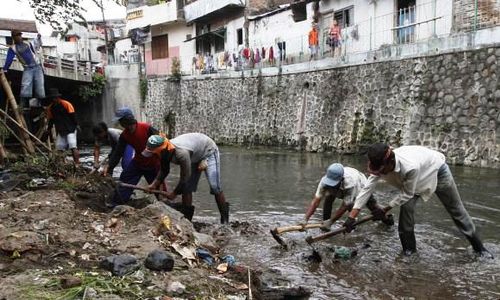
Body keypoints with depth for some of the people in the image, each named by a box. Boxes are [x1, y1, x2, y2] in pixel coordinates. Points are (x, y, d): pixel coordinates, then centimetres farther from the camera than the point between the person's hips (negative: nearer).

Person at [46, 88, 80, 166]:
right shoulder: (50, 108, 6)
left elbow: (73, 116, -10)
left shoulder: (66, 104, -11)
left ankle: (77, 163, -17)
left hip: (70, 129, -6)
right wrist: (49, 129, 8)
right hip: (60, 131, 6)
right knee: (59, 147, 3)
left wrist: (76, 125, -14)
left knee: (73, 147, -14)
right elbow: (51, 119, 15)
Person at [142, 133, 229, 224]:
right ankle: (186, 217, 8)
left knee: (214, 187, -14)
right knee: (186, 186, 1)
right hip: (195, 156, 8)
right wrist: (154, 184, -15)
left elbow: (185, 177, -33)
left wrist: (174, 193, -20)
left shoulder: (181, 153, -43)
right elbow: (164, 170, -1)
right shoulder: (165, 151, -18)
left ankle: (224, 219, -2)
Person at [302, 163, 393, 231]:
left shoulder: (350, 183, -50)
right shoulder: (325, 181, -41)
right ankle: (325, 224, -7)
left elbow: (344, 207, -43)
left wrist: (330, 221, -46)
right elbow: (315, 201, -41)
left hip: (361, 185, -3)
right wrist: (305, 219, -51)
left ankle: (386, 219, 43)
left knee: (372, 205, 12)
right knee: (328, 197, -22)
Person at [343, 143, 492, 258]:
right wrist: (351, 217, -28)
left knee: (456, 209, 10)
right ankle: (409, 249, 4)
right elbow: (367, 189, -26)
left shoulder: (410, 167, -47)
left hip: (437, 171, -4)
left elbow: (406, 194, -32)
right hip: (416, 179, 5)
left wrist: (384, 210, -23)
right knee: (406, 208, -13)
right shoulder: (380, 165, -29)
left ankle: (478, 246, 27)